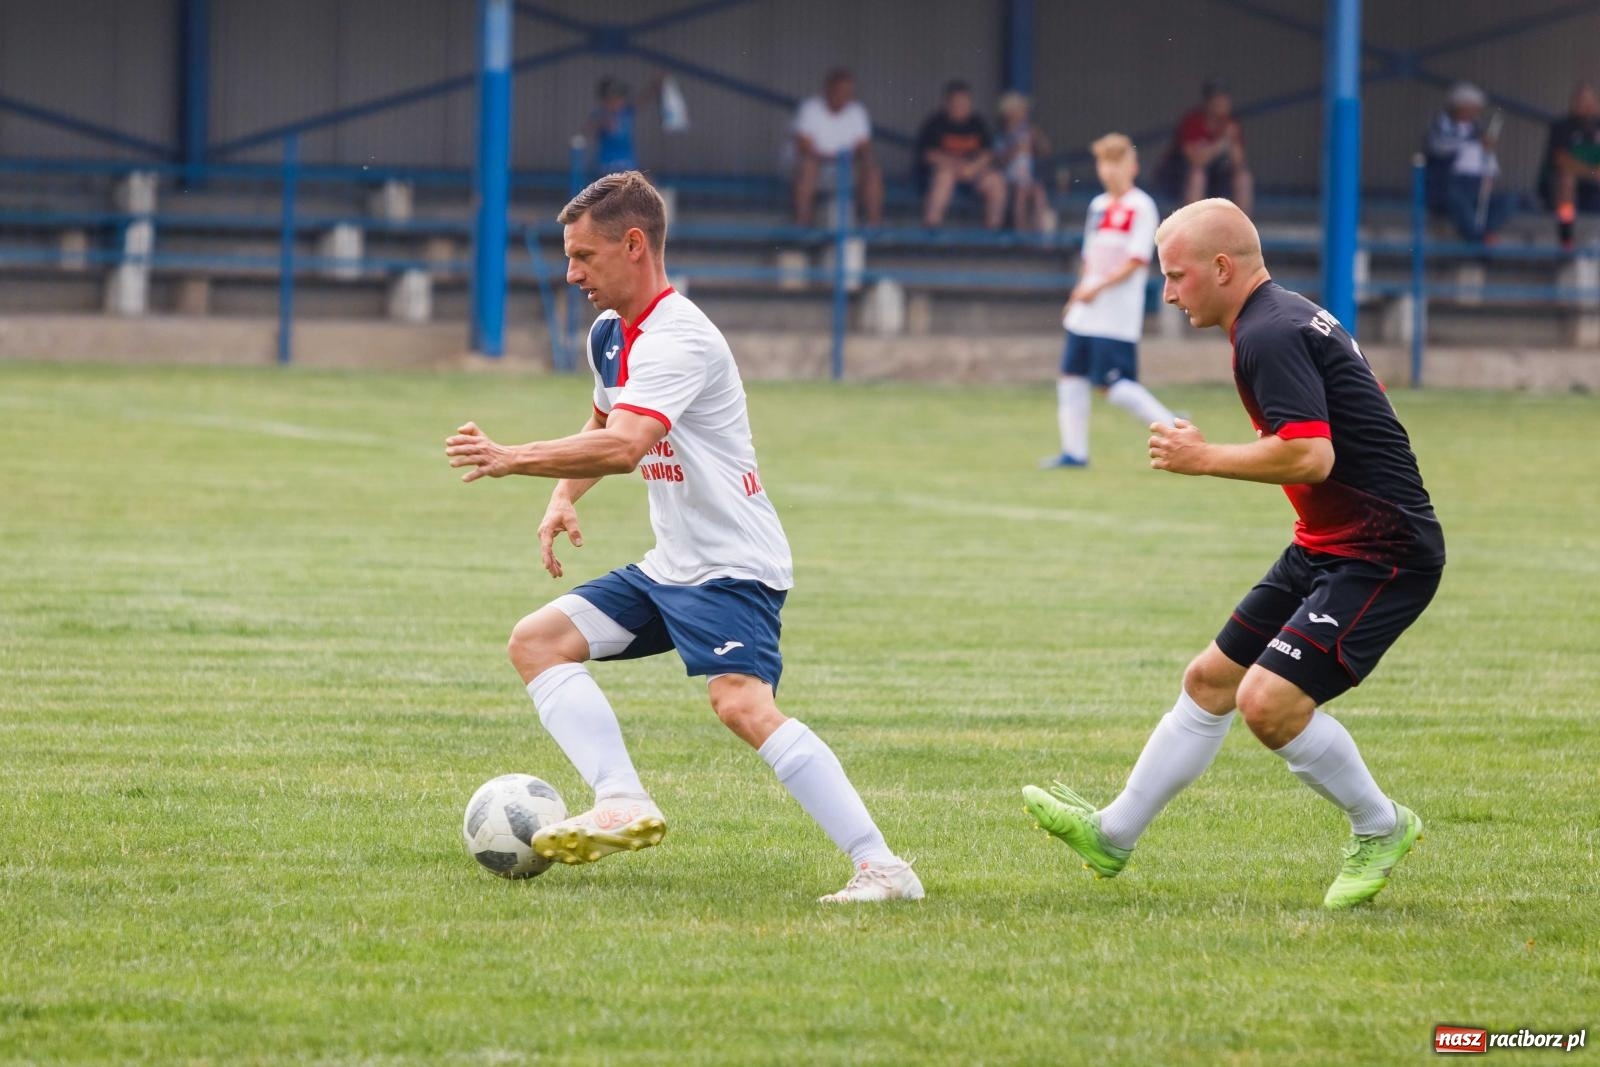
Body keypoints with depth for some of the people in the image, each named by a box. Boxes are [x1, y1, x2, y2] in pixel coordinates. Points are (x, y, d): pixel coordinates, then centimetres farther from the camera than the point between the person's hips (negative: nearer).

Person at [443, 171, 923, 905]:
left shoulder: (676, 340, -21)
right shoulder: (609, 335, 11)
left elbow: (624, 446, -36)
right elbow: (602, 425, 31)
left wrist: (509, 459, -34)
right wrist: (563, 499, 13)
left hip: (732, 566, -11)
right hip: (669, 567, 11)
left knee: (742, 704, -29)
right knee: (537, 642, 5)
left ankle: (881, 867, -30)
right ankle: (623, 803, -10)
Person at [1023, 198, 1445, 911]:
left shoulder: (1270, 337, -19)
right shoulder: (1291, 317, 14)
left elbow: (1311, 456, -29)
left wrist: (1204, 457, -18)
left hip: (1380, 557, -11)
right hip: (1324, 549, 11)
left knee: (1269, 702, -20)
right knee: (1210, 681, 14)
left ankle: (1380, 829, 2)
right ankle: (1113, 835, 24)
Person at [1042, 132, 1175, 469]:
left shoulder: (1141, 207, -8)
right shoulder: (1098, 205, 15)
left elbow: (1136, 261, -16)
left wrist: (1098, 288, -22)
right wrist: (1078, 296, 17)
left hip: (1117, 315, -8)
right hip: (1085, 314, 8)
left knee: (1112, 384, -13)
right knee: (1071, 375, 5)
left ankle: (1172, 428, -3)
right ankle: (1074, 451, 11)